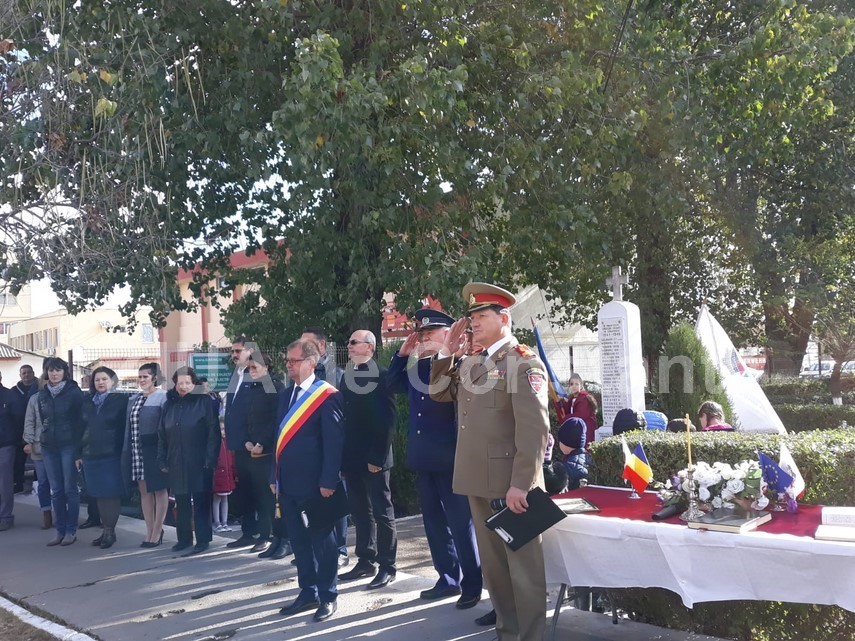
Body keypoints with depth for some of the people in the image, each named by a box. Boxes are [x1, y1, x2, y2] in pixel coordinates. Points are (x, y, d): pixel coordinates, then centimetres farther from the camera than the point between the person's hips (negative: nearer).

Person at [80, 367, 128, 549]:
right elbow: (82, 427, 15)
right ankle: (106, 529, 18)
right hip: (91, 455, 5)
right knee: (99, 494, 9)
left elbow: (125, 427, -7)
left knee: (111, 493, -3)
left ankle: (110, 531, 5)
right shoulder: (88, 402, 12)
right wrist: (79, 453, 10)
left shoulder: (120, 400, -4)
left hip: (112, 455, -5)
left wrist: (124, 452, -12)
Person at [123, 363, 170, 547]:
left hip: (154, 449, -6)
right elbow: (128, 427, 15)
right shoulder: (133, 399, 13)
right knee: (144, 491, 10)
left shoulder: (162, 397, -7)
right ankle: (149, 532, 18)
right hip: (137, 450, 6)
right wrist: (126, 451, 10)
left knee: (159, 490, 2)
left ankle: (157, 532, 9)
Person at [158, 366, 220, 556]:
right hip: (176, 463, 5)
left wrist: (210, 459, -15)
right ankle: (184, 539, 22)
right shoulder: (169, 404, 10)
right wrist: (162, 460, 6)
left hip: (199, 463, -5)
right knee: (181, 503, 12)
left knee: (201, 502, 0)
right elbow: (162, 435, 13)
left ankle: (203, 540, 6)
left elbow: (213, 432, -9)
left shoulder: (204, 402, -5)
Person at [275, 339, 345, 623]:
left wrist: (328, 481, -18)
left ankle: (327, 596, 15)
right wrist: (276, 477, 13)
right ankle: (308, 593, 25)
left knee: (322, 540, 5)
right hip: (288, 483, 7)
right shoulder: (286, 395, 13)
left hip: (314, 483, -7)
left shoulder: (326, 396, -11)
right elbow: (282, 437, 15)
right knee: (299, 541, 14)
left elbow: (334, 442, -14)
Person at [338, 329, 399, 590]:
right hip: (352, 458, 7)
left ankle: (387, 566, 9)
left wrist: (378, 457, -16)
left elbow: (387, 420, -14)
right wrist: (341, 455, 10)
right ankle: (366, 561, 23)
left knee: (382, 512, 2)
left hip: (373, 458, -7)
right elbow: (345, 416, 14)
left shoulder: (382, 376, -10)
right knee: (360, 512, 14)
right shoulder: (347, 376, 12)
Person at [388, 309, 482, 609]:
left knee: (460, 523, 1)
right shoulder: (416, 368, 11)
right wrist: (402, 353, 10)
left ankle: (473, 585, 12)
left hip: (450, 459, -7)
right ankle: (448, 579, 27)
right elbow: (393, 385, 25)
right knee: (434, 522, 15)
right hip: (424, 458, 7)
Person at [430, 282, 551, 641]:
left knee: (523, 565, 1)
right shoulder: (471, 363, 15)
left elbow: (534, 428, -17)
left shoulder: (524, 363, -10)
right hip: (479, 479, 8)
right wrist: (447, 351, 11)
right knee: (492, 563, 15)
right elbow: (439, 393, 24)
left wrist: (521, 484, -22)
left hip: (510, 482, -8)